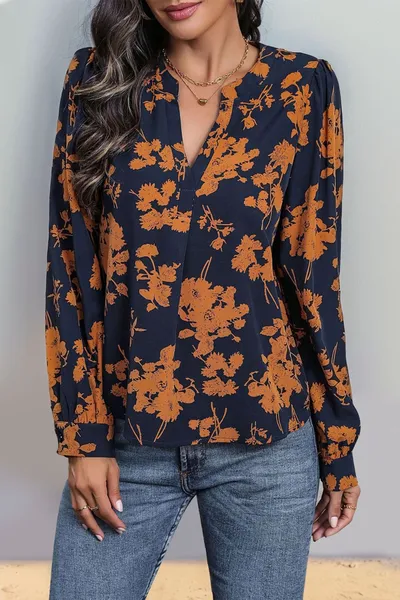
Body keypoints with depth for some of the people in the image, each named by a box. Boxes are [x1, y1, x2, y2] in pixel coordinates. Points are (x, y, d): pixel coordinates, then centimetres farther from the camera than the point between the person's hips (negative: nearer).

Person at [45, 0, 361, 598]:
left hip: (265, 442, 0)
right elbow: (70, 264, 0)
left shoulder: (303, 87, -1)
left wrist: (337, 443, 4)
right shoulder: (95, 80, 1)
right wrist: (83, 436, -3)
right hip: (126, 439, 1)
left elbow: (313, 272, 1)